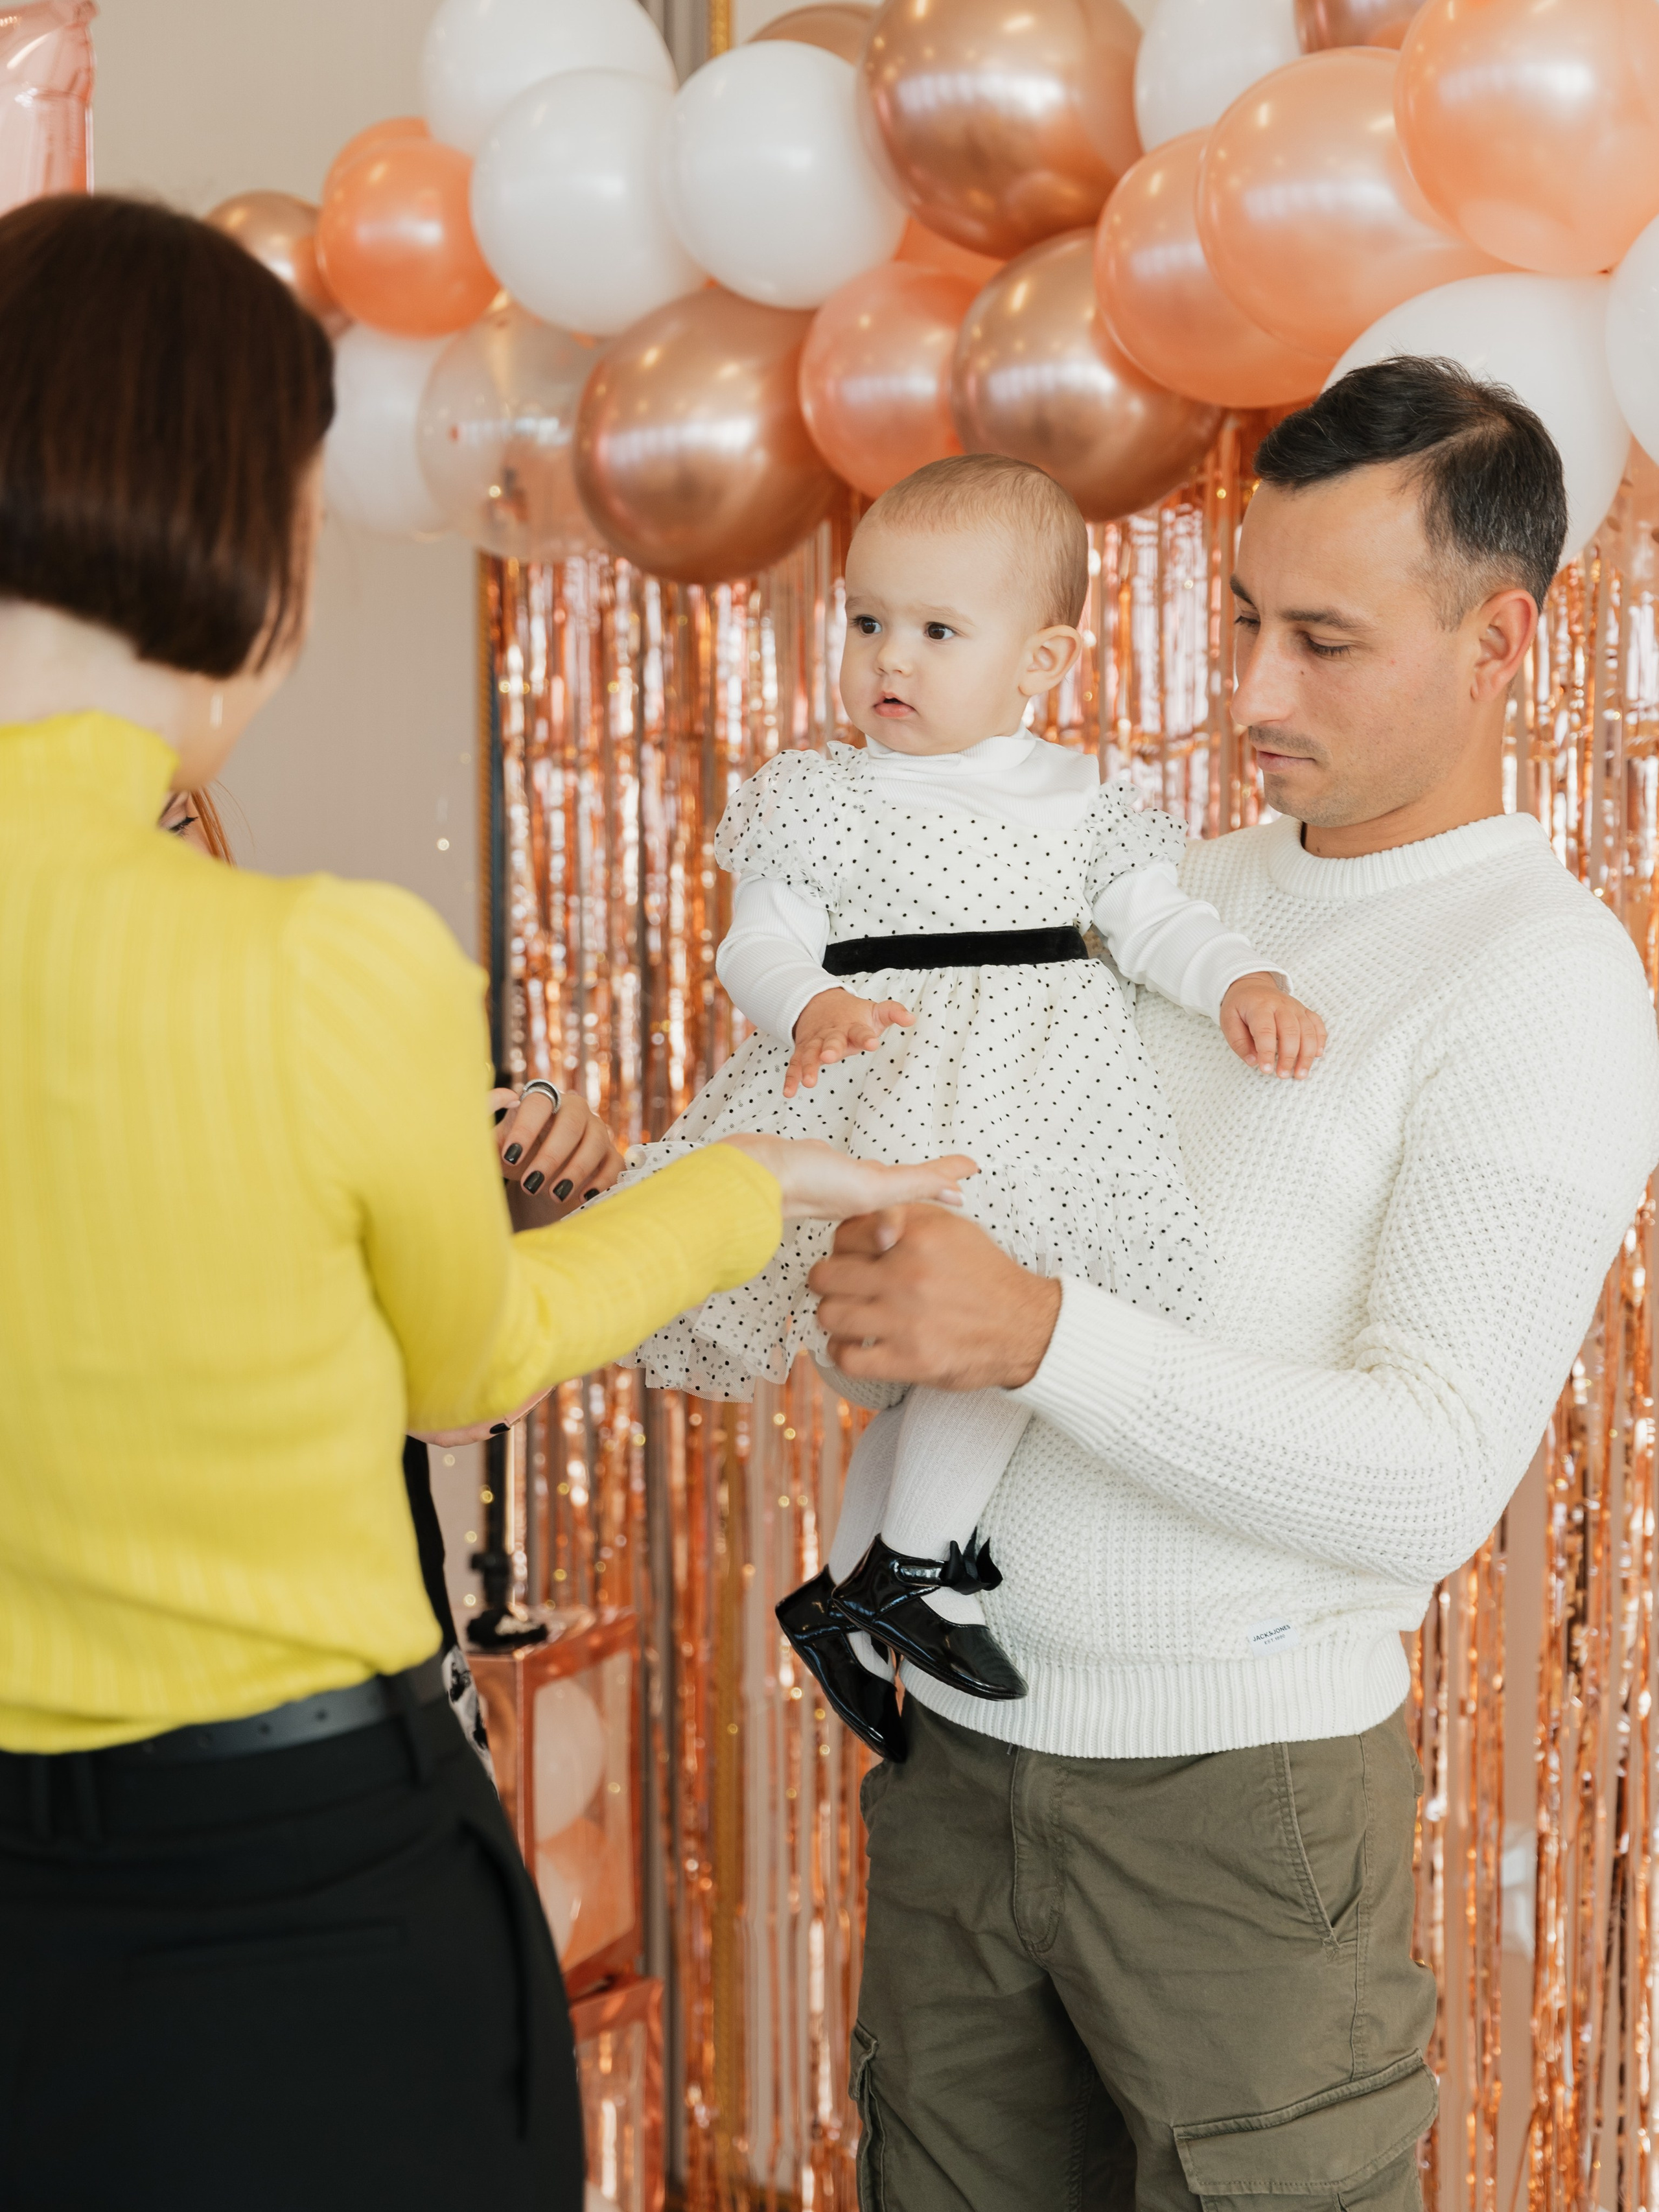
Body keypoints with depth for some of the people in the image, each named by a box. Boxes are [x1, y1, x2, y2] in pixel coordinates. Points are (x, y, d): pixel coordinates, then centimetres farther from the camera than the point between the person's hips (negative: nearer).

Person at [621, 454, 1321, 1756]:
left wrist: (1242, 981, -10)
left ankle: (849, 1598, 13)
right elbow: (759, 940, -1)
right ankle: (914, 1563, -6)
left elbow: (1152, 920, 9)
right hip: (887, 1095, -4)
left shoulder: (1077, 801, 14)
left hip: (1037, 1079, 4)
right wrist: (811, 1006, -22)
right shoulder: (819, 799, 5)